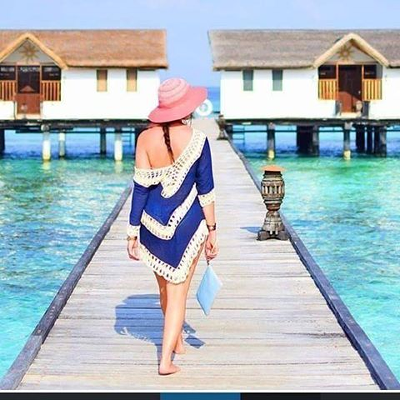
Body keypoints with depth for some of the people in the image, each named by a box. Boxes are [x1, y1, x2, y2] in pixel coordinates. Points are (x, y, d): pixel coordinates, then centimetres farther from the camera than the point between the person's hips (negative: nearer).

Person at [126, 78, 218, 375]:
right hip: (186, 225, -3)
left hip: (154, 224, 3)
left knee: (166, 288, 22)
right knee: (178, 292, 5)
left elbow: (140, 189, -5)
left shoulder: (146, 138, -6)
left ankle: (177, 341, 43)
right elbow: (205, 190, -7)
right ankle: (166, 360, 1)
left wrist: (133, 233, 2)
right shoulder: (196, 139, -12)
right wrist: (212, 231, 2)